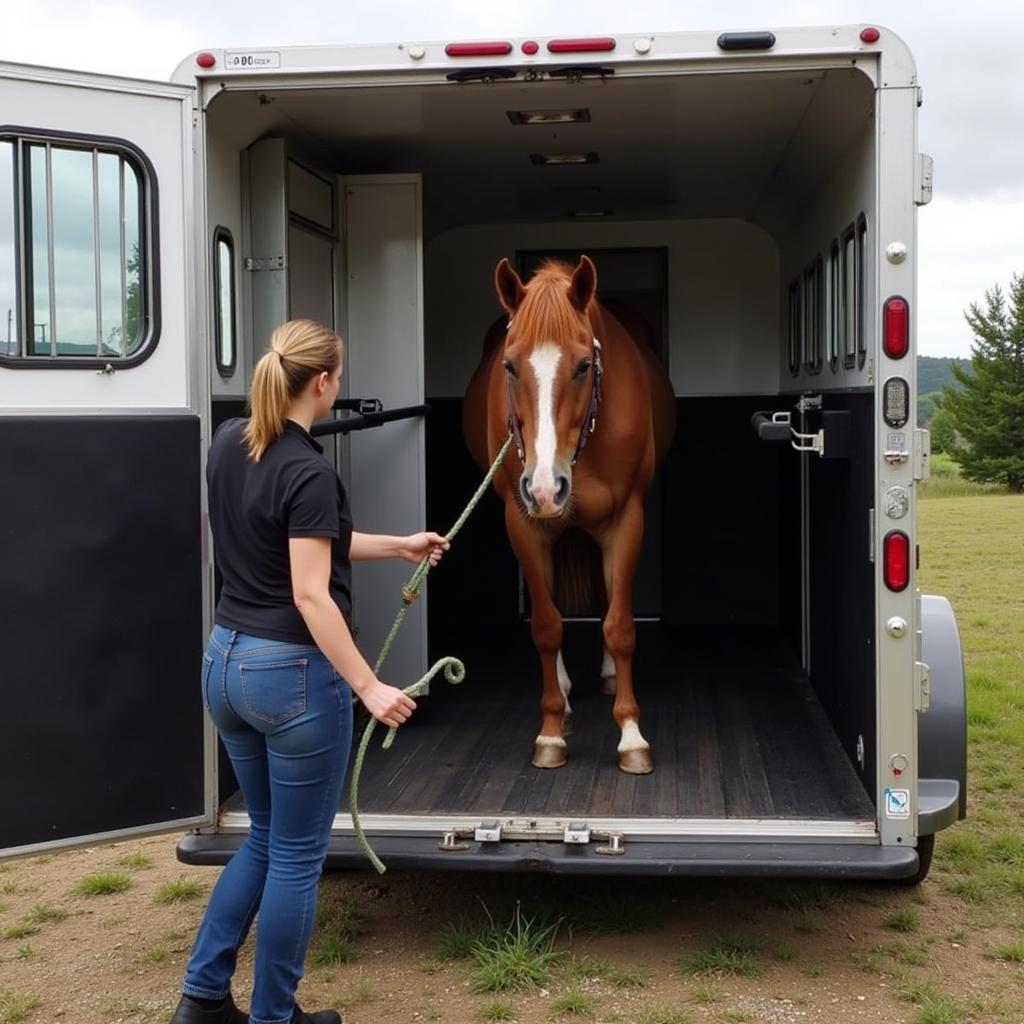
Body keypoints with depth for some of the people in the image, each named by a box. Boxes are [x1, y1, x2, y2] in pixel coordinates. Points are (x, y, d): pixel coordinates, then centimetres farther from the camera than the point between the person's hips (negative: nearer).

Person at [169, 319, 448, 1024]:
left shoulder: (228, 444, 6)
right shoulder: (308, 472, -19)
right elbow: (310, 595, -23)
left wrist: (399, 546, 19)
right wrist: (368, 687, -20)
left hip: (226, 662, 8)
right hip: (294, 674, -8)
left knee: (266, 838, 22)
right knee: (297, 854, 7)